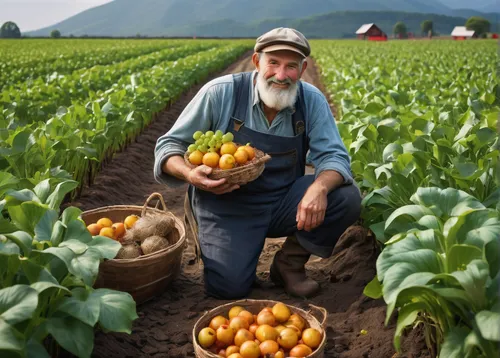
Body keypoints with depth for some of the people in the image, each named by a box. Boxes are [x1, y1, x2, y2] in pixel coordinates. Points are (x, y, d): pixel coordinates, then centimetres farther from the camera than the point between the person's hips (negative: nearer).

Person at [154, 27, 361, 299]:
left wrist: (320, 186, -33)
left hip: (284, 203, 4)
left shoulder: (312, 101, -6)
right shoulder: (220, 93, -13)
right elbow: (169, 145, -7)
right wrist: (190, 174, -30)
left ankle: (289, 263, 4)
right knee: (229, 286, -22)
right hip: (228, 206, -3)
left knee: (347, 198, -19)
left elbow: (334, 156, -8)